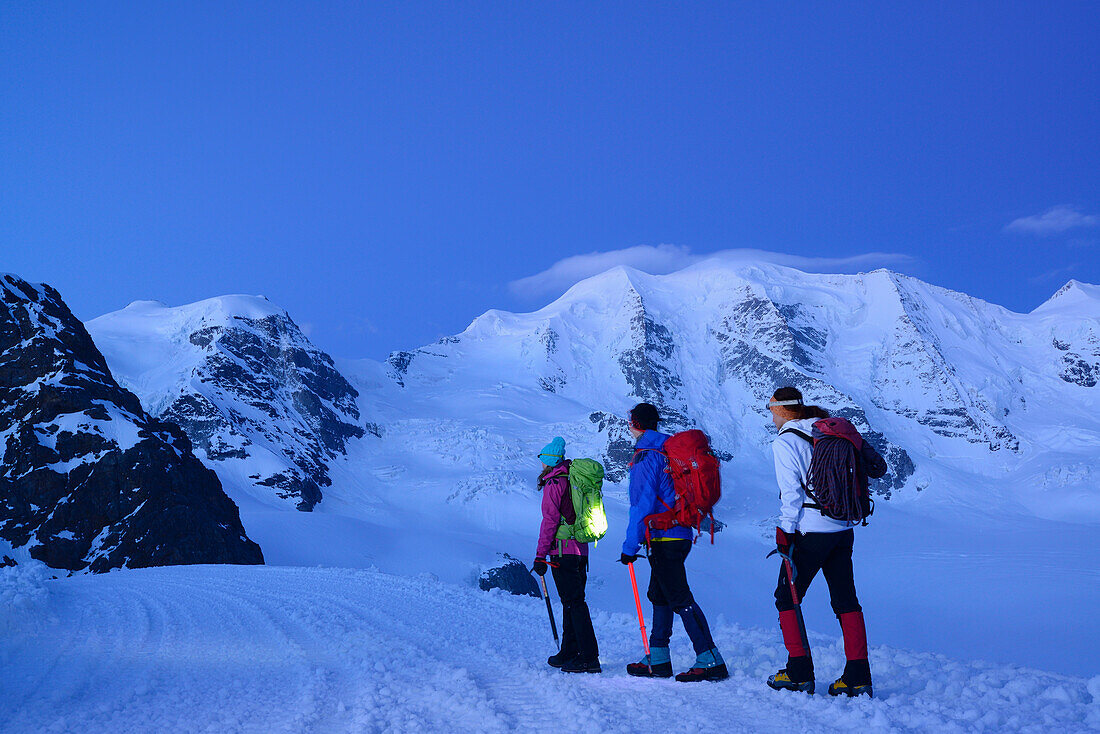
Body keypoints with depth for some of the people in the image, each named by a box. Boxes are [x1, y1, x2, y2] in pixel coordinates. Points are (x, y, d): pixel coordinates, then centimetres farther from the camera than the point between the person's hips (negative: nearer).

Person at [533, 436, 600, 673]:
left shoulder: (554, 483, -10)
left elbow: (549, 521, -14)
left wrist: (540, 555, -12)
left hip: (563, 551, -9)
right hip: (581, 550, 9)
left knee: (574, 603, -9)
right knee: (572, 602, 15)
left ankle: (589, 657, -12)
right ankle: (569, 653, 23)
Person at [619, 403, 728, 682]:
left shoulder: (646, 458, -14)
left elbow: (642, 506, -18)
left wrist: (630, 546, -14)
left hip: (664, 538, -10)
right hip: (679, 535, 10)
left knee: (680, 598, -9)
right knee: (660, 596, 15)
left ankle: (711, 660, -10)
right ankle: (658, 659, 21)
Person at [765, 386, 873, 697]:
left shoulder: (784, 442, -7)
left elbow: (790, 492, -12)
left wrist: (784, 530, -7)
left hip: (810, 531, -7)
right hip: (843, 529, 7)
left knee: (786, 598, 7)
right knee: (846, 600, 9)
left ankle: (800, 674, 7)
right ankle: (858, 677, 6)